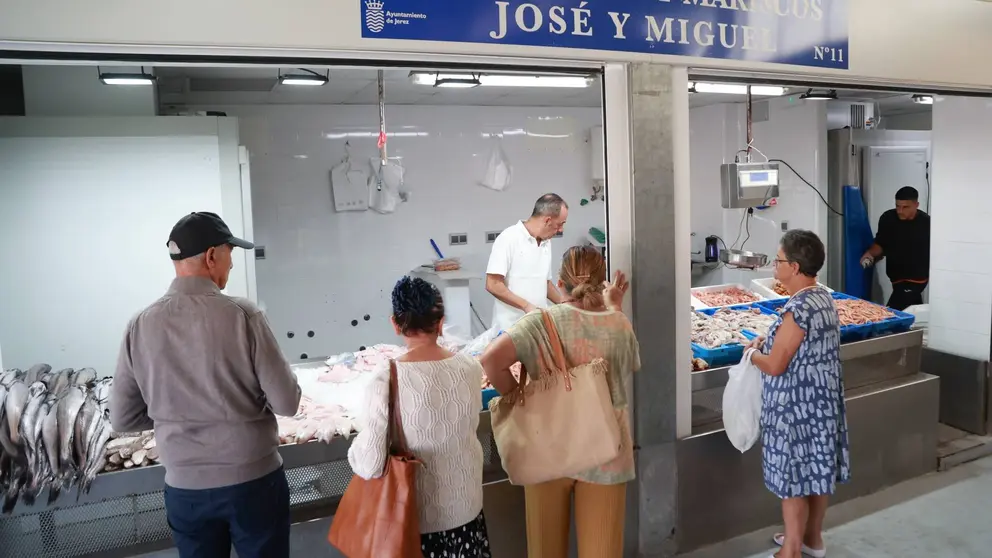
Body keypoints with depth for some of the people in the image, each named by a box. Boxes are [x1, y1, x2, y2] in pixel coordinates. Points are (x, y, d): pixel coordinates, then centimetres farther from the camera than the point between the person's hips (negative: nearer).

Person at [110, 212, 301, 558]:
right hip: (253, 479, -3)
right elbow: (287, 403, -14)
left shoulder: (140, 325, -7)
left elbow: (122, 419, 1)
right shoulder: (242, 315, -17)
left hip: (184, 487, 3)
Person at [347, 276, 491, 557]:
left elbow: (370, 466, -19)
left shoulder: (387, 380, -23)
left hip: (416, 516, -3)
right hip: (465, 507, 3)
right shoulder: (471, 368, -12)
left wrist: (358, 442, 1)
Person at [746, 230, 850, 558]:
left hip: (796, 407, -9)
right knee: (818, 469, 19)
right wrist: (770, 342, 10)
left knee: (793, 476, 3)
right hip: (823, 400, 9)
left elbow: (775, 366, -22)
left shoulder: (798, 309, -25)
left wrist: (753, 352, -3)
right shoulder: (824, 298, 5)